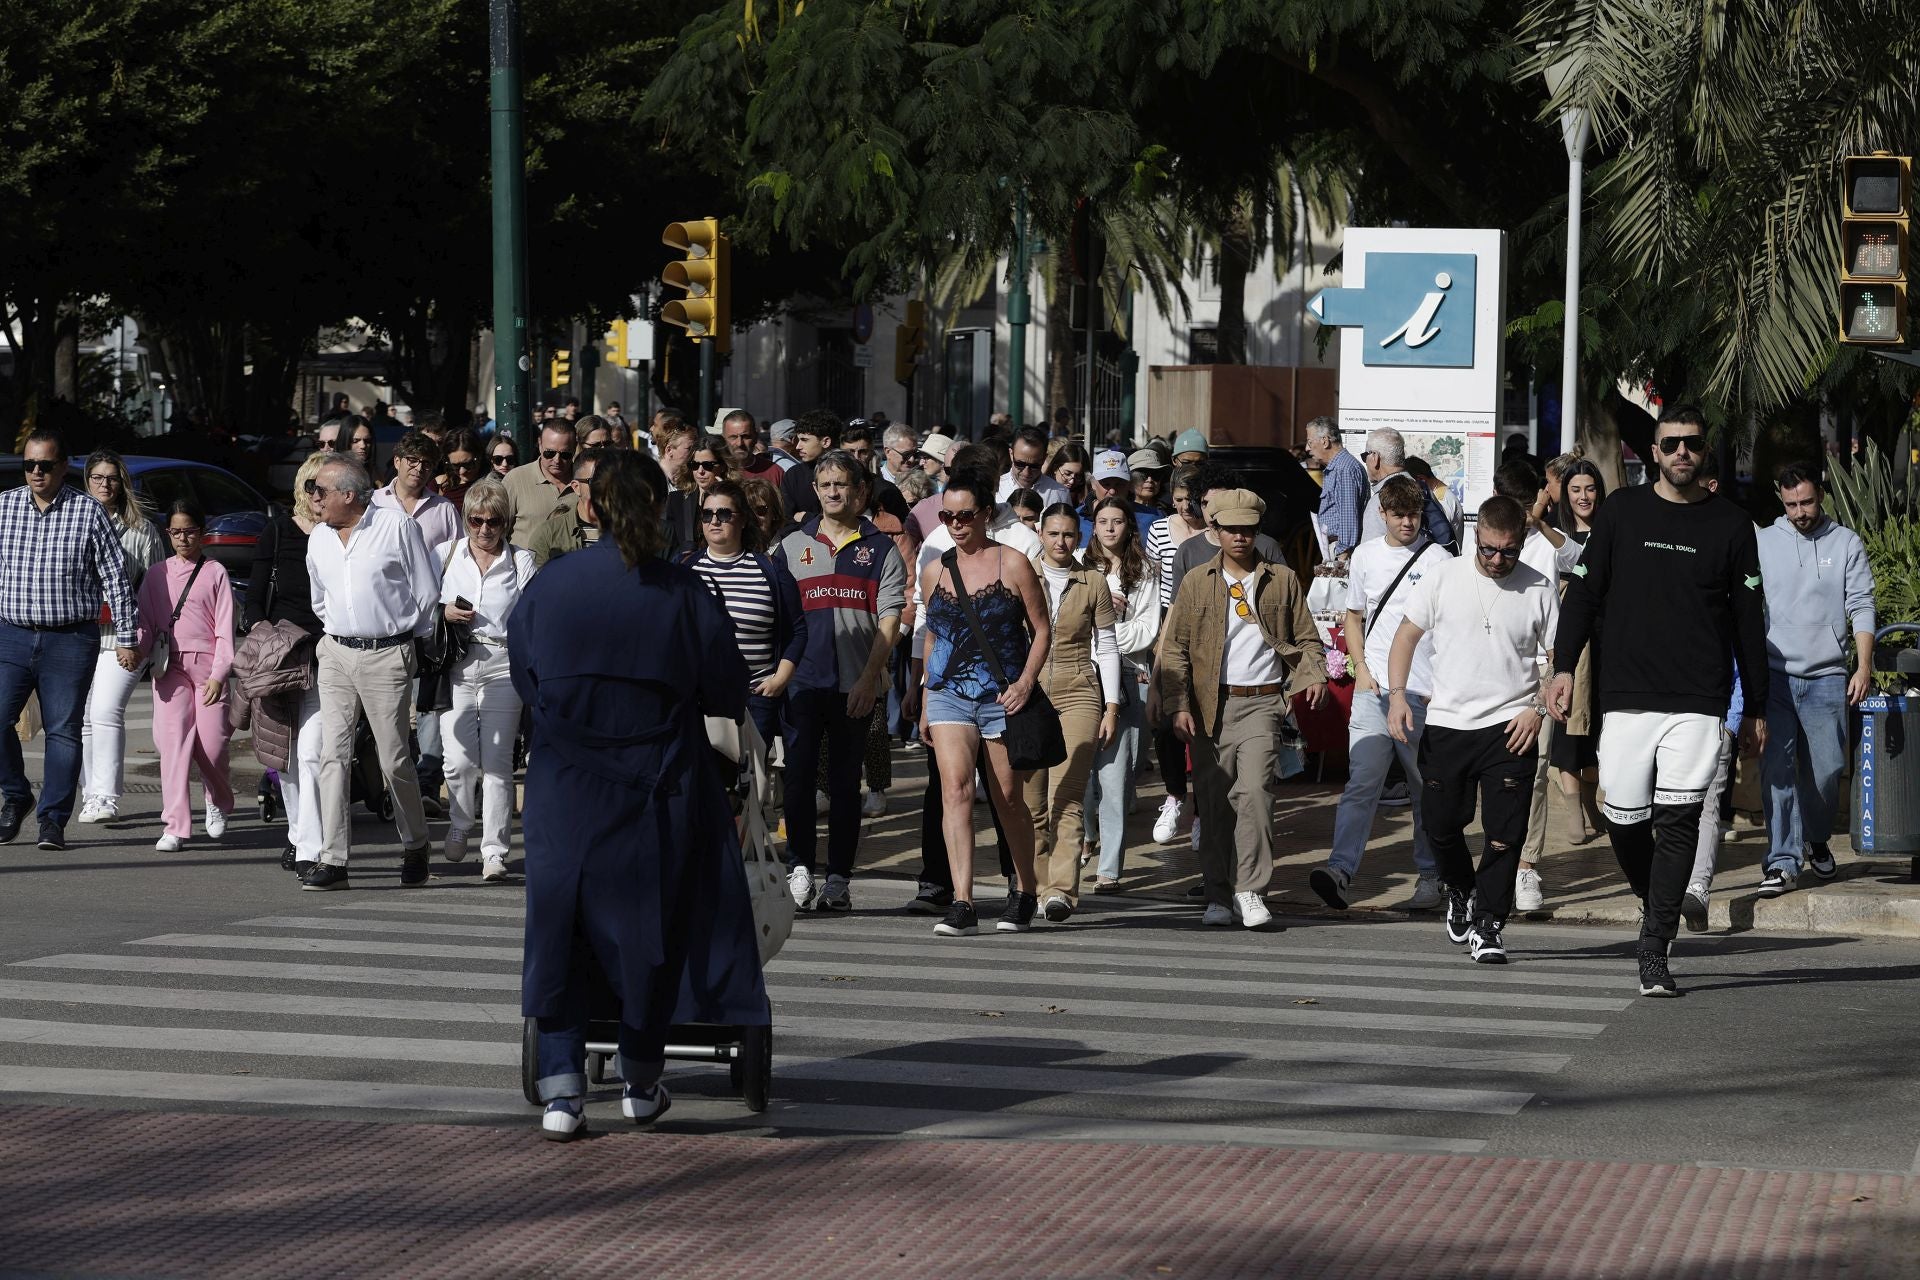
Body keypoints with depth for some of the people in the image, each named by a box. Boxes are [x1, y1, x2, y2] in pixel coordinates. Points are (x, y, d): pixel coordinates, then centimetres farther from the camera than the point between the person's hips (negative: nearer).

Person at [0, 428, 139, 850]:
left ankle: (53, 819, 7)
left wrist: (127, 638, -1)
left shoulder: (89, 512, -1)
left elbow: (116, 577, 1)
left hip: (71, 640, -2)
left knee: (63, 730, 0)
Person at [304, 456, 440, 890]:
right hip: (336, 654, 5)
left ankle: (415, 847, 20)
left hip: (387, 655, -4)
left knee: (394, 760, -1)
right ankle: (333, 860, -7)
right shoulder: (318, 540, 10)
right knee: (333, 754, -6)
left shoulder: (397, 527, -6)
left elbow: (427, 593, 0)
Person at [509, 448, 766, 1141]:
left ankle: (561, 1091, -2)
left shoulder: (548, 585, -5)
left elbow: (524, 680, 8)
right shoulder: (682, 592, -9)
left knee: (563, 929, 6)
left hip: (564, 791, 1)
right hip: (656, 791, 0)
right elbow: (727, 693, -1)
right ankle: (641, 1084, 23)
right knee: (652, 930, 14)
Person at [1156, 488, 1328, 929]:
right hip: (1211, 706, 1)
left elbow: (1306, 639, 14)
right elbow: (1174, 648, 8)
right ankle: (1218, 896, 13)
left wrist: (1314, 676, -7)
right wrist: (1178, 706, -3)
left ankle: (1250, 892, -11)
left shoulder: (1282, 580, 10)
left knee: (1254, 790, -17)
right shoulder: (1197, 583, 10)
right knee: (1214, 801, 2)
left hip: (1261, 703, -1)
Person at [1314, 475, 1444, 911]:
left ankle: (1430, 876, 14)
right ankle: (1340, 870, -21)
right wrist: (1361, 668, 4)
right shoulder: (1365, 556, 10)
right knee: (1362, 781, -11)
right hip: (1374, 690, 2)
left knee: (1427, 789, 5)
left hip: (1424, 693, -2)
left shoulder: (1437, 560, 1)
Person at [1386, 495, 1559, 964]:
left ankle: (1488, 925, 2)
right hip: (1446, 723, 2)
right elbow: (1407, 635, 7)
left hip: (1510, 727, -2)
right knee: (1440, 822, 10)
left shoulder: (1539, 589, -2)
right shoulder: (1444, 577, 1)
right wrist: (1398, 695, -4)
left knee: (1505, 832, -8)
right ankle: (1460, 893, 37)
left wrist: (1538, 709, -10)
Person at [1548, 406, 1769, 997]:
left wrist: (1756, 709, 10)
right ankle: (1658, 909, 26)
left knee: (1678, 822, -10)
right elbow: (1584, 592, 9)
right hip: (1627, 698, 1)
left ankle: (1654, 949, -7)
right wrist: (1564, 667, -2)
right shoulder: (1622, 511, 8)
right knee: (1623, 821, -1)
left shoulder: (1730, 525, 7)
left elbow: (1749, 621, 10)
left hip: (1698, 703, -1)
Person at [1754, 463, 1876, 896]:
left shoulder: (1847, 544, 6)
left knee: (1826, 769, 2)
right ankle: (1783, 861, -8)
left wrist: (1864, 667, -7)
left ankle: (1817, 841, 28)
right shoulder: (1763, 542, 7)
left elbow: (1861, 608, 3)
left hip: (1826, 677, 0)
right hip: (1774, 675, 0)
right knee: (1777, 768, -9)